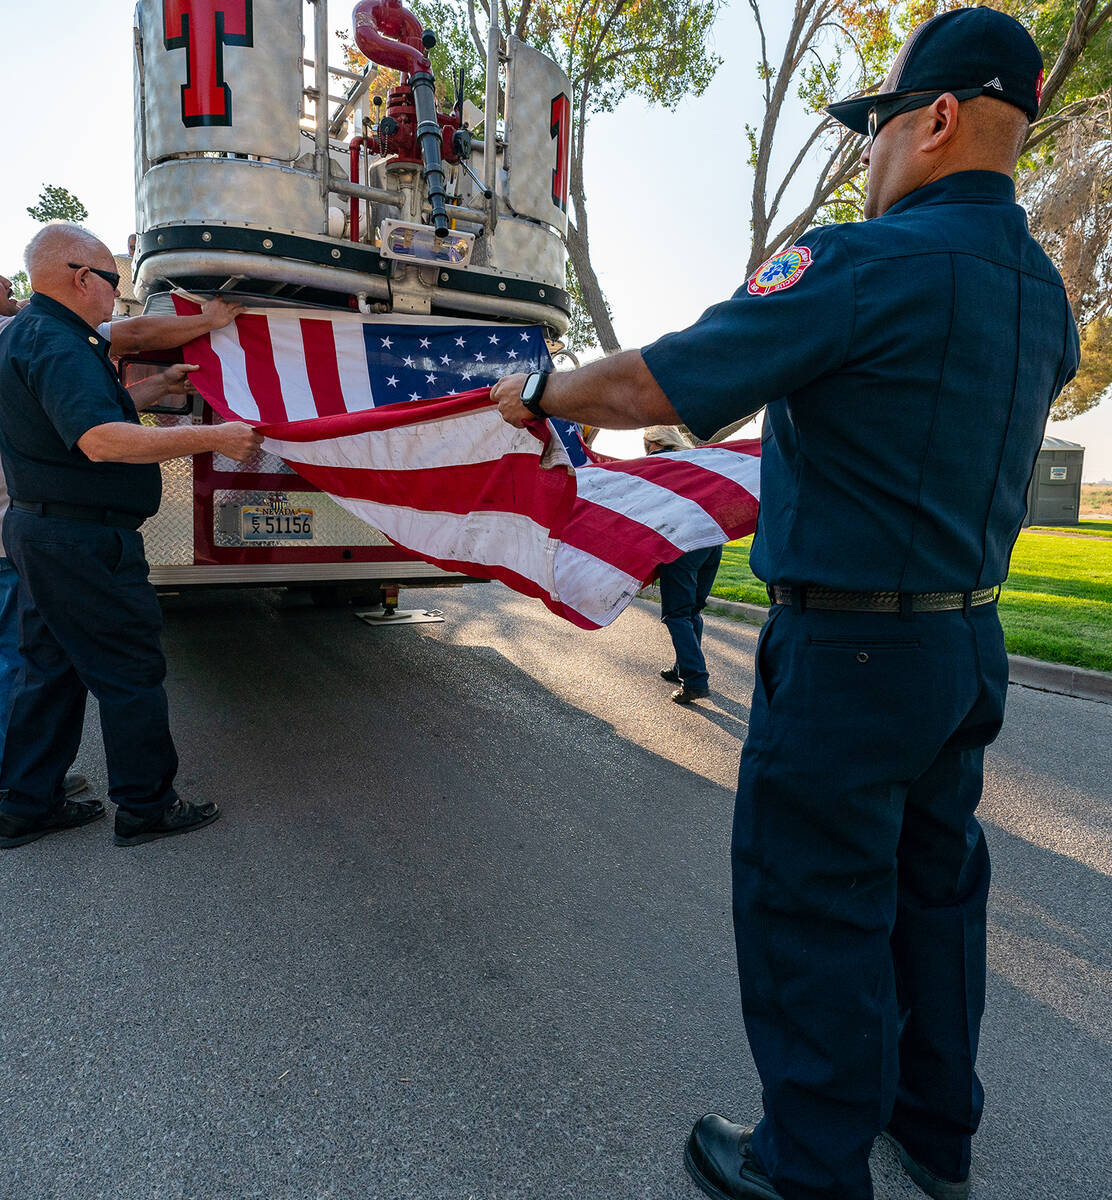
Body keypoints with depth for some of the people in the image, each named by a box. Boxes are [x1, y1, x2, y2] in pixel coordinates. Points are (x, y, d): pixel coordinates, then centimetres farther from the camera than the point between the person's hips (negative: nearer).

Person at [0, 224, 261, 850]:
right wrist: (213, 438, -31)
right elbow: (101, 439, -33)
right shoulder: (57, 344, -19)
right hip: (84, 543, -11)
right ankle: (147, 806, 14)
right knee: (130, 670, 1)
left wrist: (155, 388, 24)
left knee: (52, 669, 17)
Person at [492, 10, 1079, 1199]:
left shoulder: (866, 263, -17)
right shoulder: (1043, 294, 10)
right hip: (968, 642, 9)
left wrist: (540, 393, 1)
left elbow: (647, 389, -18)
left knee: (812, 906, 6)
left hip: (845, 650, -9)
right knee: (933, 880, 21)